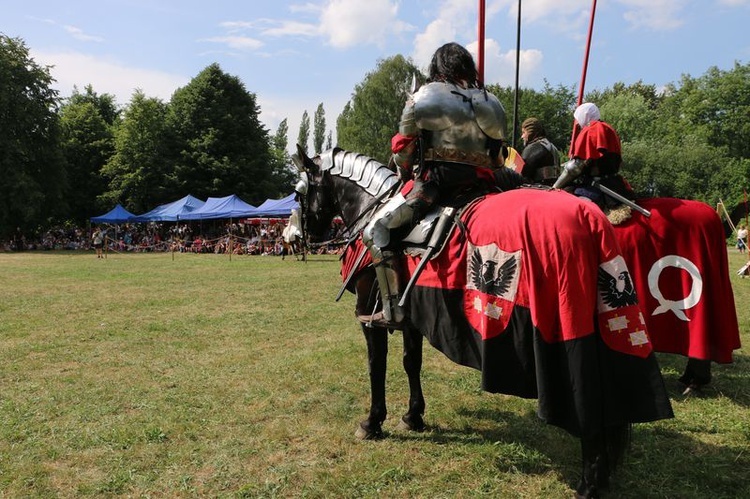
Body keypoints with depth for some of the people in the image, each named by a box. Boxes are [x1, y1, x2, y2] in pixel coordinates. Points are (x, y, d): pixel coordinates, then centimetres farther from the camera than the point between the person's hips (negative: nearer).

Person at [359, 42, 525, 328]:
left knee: (375, 230, 0)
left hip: (434, 183, -5)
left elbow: (403, 146, 3)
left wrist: (405, 173, 21)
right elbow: (497, 156, 17)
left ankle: (393, 309, -10)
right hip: (477, 184, 6)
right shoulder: (491, 103, 15)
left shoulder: (424, 97, 1)